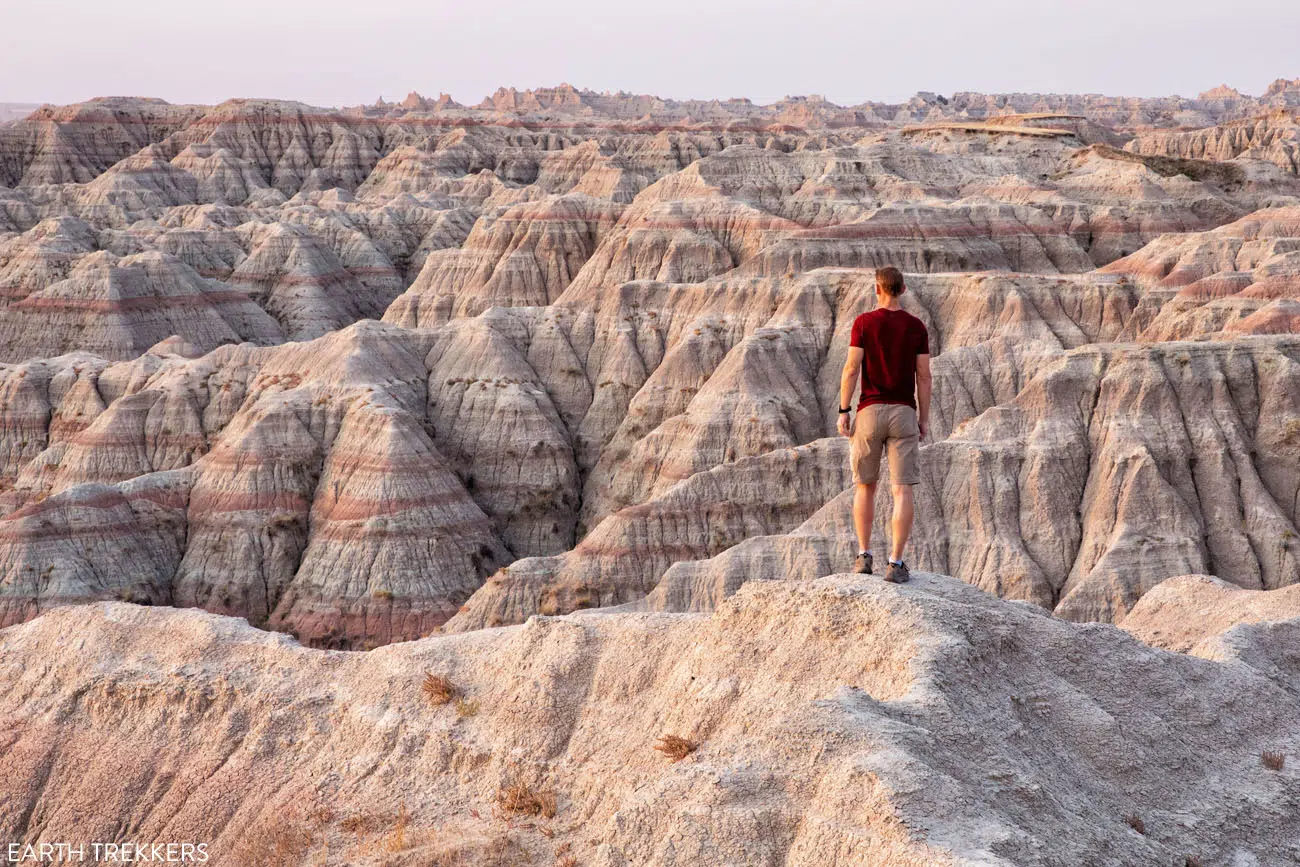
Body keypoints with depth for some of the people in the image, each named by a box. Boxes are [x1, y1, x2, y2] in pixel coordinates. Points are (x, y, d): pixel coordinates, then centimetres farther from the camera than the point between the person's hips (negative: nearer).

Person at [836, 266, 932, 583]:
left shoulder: (863, 322, -4)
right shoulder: (917, 327, 2)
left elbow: (851, 369, -9)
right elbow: (924, 376, 1)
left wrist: (843, 411, -3)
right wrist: (924, 418, 8)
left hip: (869, 413, 0)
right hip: (903, 414, 0)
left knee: (865, 485, 15)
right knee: (902, 491, -1)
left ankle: (864, 555, 12)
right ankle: (895, 563, -7)